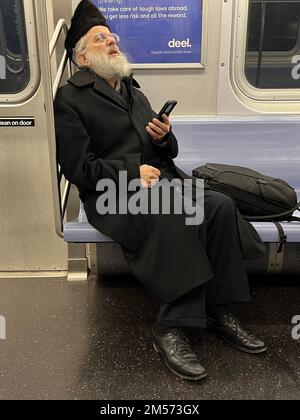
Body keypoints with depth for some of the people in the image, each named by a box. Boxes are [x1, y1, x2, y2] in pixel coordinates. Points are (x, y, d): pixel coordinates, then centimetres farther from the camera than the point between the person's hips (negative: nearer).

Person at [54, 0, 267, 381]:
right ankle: (170, 329, -21)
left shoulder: (134, 92, 24)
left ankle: (217, 311, -10)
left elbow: (168, 152, 24)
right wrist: (133, 172, -15)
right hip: (112, 192, -6)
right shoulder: (70, 99, 2)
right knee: (176, 220, -35)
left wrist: (165, 138, 1)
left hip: (159, 177, 7)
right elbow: (78, 168, -8)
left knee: (220, 206, -21)